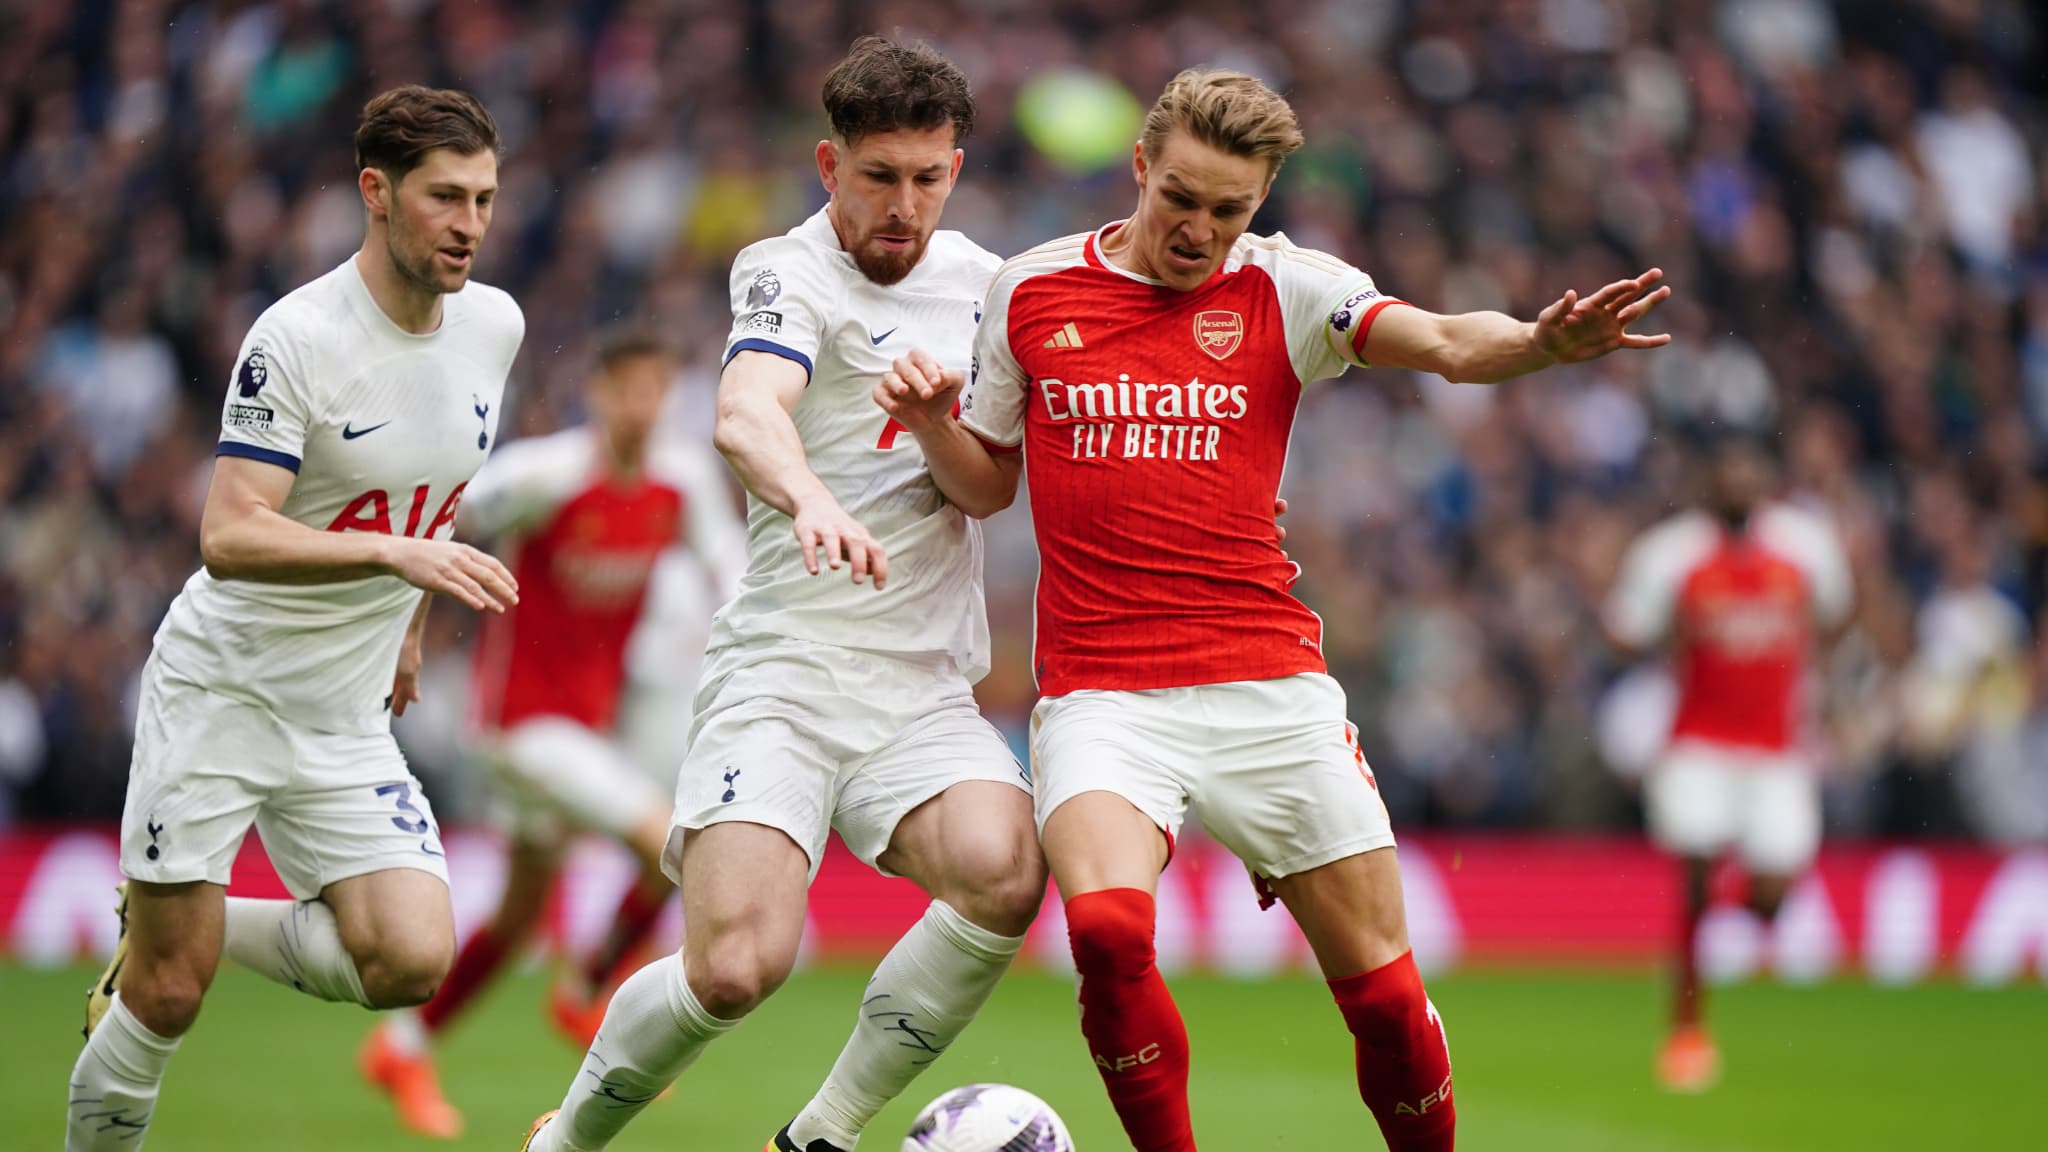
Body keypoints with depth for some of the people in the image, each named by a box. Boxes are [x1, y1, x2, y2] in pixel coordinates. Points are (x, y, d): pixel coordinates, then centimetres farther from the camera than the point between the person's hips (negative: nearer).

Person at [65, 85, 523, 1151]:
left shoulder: (494, 324, 1)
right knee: (167, 997, -7)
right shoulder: (297, 338, -19)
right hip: (220, 691, -5)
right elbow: (228, 539, -27)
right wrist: (396, 553, -38)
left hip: (347, 715, 5)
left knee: (412, 961, -13)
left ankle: (182, 929, 12)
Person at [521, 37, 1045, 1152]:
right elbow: (744, 413, -27)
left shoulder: (977, 279, 14)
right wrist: (810, 499, -48)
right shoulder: (789, 272, -5)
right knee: (737, 964, -21)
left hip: (924, 686, 5)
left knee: (1005, 870, -27)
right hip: (780, 671, -5)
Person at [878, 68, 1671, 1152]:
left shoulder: (1281, 289, 2)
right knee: (1107, 925, -29)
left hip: (1269, 685, 1)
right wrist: (933, 421, -5)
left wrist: (1543, 340, -36)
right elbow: (986, 484, 17)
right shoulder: (1029, 291, 5)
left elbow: (1447, 343, -15)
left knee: (1383, 988, -1)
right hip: (1099, 690, -1)